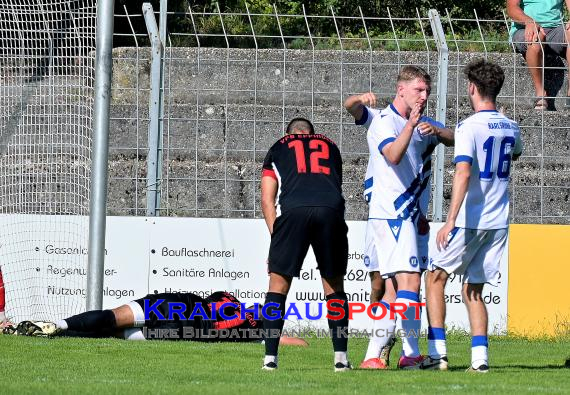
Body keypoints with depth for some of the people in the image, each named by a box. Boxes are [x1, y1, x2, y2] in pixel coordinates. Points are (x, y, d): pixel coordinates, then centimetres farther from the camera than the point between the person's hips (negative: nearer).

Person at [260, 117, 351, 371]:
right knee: (334, 286, 15)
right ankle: (341, 357, 11)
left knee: (278, 284, 10)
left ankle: (270, 357, 5)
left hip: (293, 210, -1)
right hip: (330, 208, 1)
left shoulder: (278, 148, 27)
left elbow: (267, 200, 17)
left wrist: (277, 236, 15)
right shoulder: (330, 146, 33)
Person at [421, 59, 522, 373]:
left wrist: (450, 221, -29)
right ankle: (479, 356, 1)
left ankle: (437, 352, -1)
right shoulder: (511, 128, 8)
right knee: (473, 290, 12)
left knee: (436, 278, 8)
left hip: (470, 221, -6)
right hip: (499, 223, 6)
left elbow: (463, 173, -25)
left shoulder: (468, 127, -13)